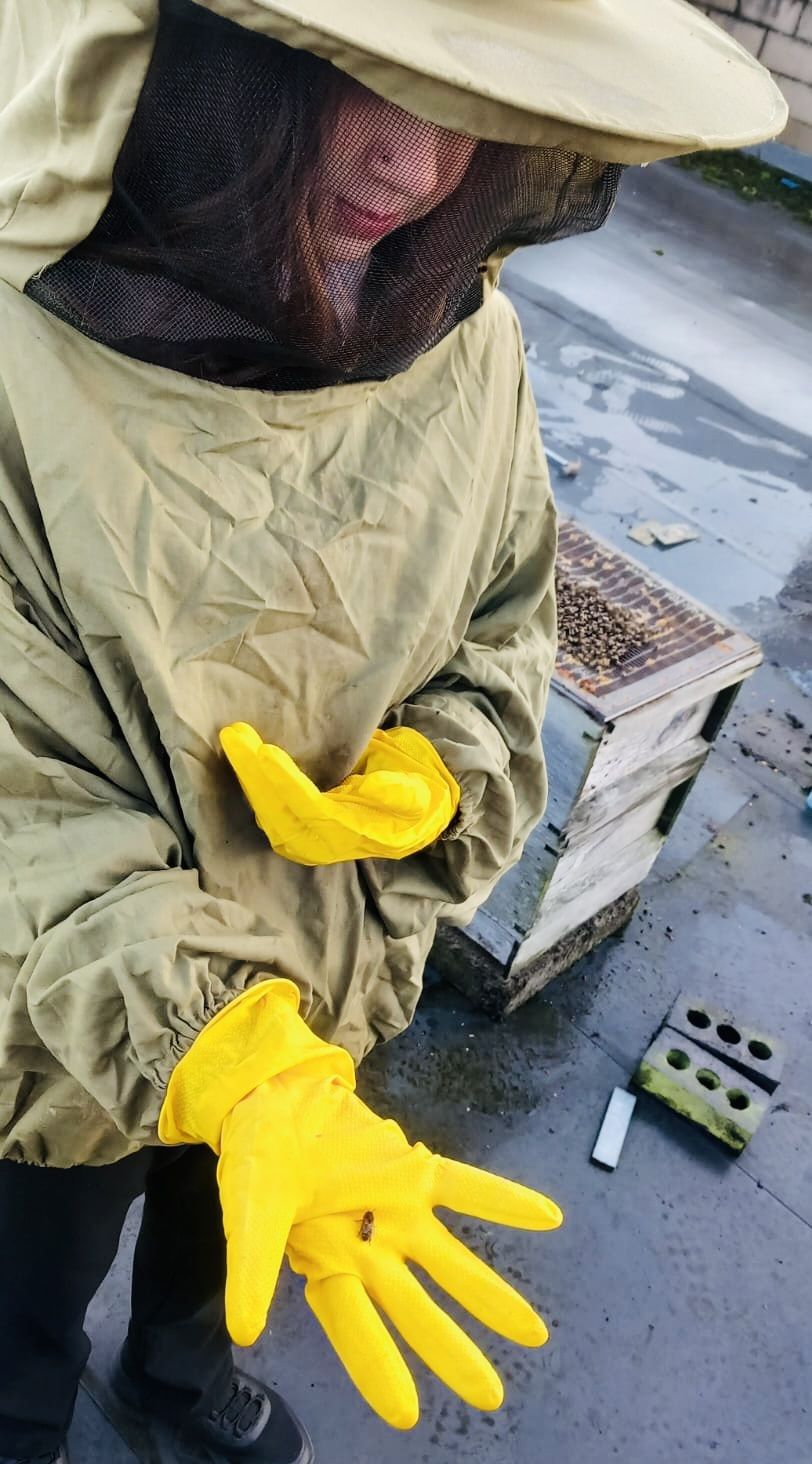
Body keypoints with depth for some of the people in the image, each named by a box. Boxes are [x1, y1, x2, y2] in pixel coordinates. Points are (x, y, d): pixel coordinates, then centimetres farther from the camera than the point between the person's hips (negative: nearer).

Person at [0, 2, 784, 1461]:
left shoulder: (469, 351, -15)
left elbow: (504, 634, -2)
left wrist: (424, 778, -23)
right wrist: (236, 1065, -41)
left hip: (328, 980, 4)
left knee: (217, 1244, 35)